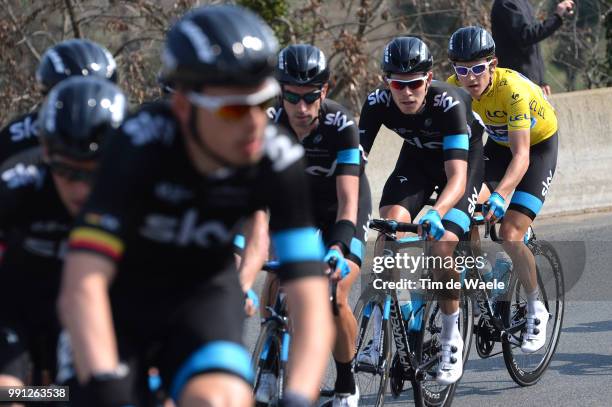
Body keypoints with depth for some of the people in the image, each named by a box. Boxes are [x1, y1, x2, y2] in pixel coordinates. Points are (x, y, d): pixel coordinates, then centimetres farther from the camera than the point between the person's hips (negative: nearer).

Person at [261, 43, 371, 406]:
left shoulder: (340, 124, -31)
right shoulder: (269, 123, -24)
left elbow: (348, 198, -37)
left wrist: (338, 248, -52)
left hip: (342, 213, -3)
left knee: (334, 298, -20)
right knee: (274, 287, -18)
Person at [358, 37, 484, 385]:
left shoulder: (448, 104, -37)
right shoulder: (378, 103, -27)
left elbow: (457, 177, -44)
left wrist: (437, 213, -63)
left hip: (463, 158, -4)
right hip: (417, 157, 4)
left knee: (441, 245, -22)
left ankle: (452, 338, -1)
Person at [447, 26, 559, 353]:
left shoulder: (513, 89, -37)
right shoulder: (453, 89, -22)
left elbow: (521, 155, -42)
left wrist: (500, 195, -56)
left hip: (539, 145, -5)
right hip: (499, 144, 5)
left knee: (510, 235, -17)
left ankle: (536, 310, 4)